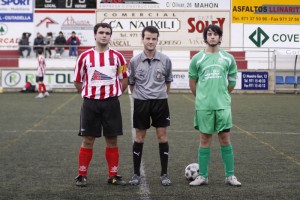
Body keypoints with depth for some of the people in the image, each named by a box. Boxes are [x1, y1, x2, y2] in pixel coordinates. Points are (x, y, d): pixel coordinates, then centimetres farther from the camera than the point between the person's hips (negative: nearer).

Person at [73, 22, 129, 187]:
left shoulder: (117, 56, 2)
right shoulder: (85, 56, 0)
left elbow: (124, 79, 11)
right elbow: (77, 80, 8)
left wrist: (114, 93, 6)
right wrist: (88, 93, 6)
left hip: (111, 103, 1)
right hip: (90, 102, -1)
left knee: (112, 140, 5)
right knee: (87, 140, 2)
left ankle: (113, 175, 14)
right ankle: (82, 175, 10)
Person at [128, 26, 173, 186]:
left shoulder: (165, 60, -1)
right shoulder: (134, 61, -2)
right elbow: (131, 83, 9)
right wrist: (138, 96, 9)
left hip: (160, 102, 0)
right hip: (141, 102, 0)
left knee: (162, 136, 1)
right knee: (139, 137, 5)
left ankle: (164, 174, 10)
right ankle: (136, 174, 14)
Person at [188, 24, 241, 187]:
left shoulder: (228, 59, 4)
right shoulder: (197, 59, 2)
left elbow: (231, 83, 12)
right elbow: (192, 82, 11)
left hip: (223, 105, 0)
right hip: (203, 106, 0)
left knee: (225, 138, 2)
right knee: (205, 139, 5)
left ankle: (230, 176, 10)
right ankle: (203, 176, 12)